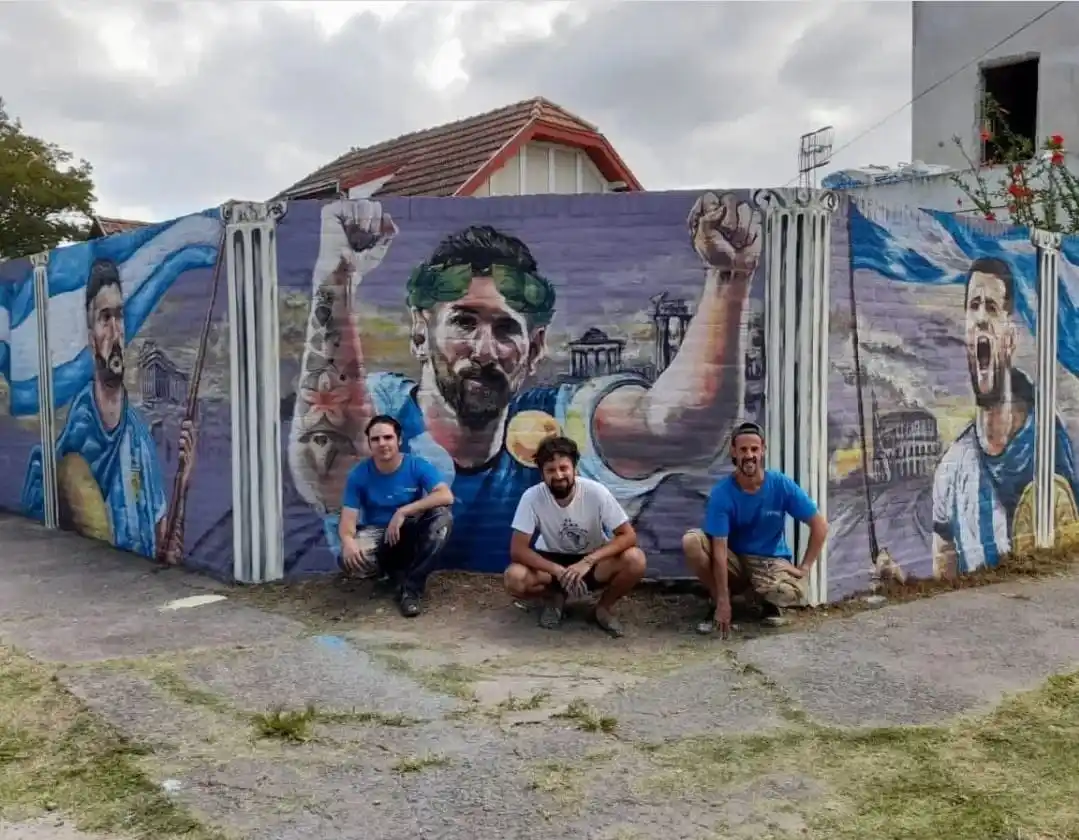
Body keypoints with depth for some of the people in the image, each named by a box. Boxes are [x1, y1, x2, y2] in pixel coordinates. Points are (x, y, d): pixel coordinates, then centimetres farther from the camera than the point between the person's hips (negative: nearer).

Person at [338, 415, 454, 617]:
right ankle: (399, 576, 0)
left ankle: (411, 587, -21)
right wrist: (348, 540, -41)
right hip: (377, 534, 0)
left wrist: (402, 512, -33)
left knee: (443, 516, -31)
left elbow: (446, 496, -29)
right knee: (350, 560, -33)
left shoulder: (417, 466, -14)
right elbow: (348, 518, -16)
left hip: (410, 532, 0)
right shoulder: (359, 474, -12)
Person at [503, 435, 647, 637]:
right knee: (514, 578, -30)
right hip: (554, 562, 0)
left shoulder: (596, 492, -23)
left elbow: (628, 536, -22)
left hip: (593, 562, 0)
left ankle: (603, 607, -1)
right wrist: (559, 571, -32)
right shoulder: (532, 497, -22)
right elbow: (517, 550, -20)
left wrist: (588, 561, -34)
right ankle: (554, 598, 5)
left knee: (635, 559, -30)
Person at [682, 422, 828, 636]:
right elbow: (719, 549, -22)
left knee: (791, 592, -35)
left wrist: (805, 567, -12)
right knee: (691, 541, -28)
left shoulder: (781, 485, -14)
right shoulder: (721, 493, -18)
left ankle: (768, 600, 5)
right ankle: (716, 602, -6)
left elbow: (820, 525, -6)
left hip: (771, 561, 0)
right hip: (734, 560, 0)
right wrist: (723, 600, -26)